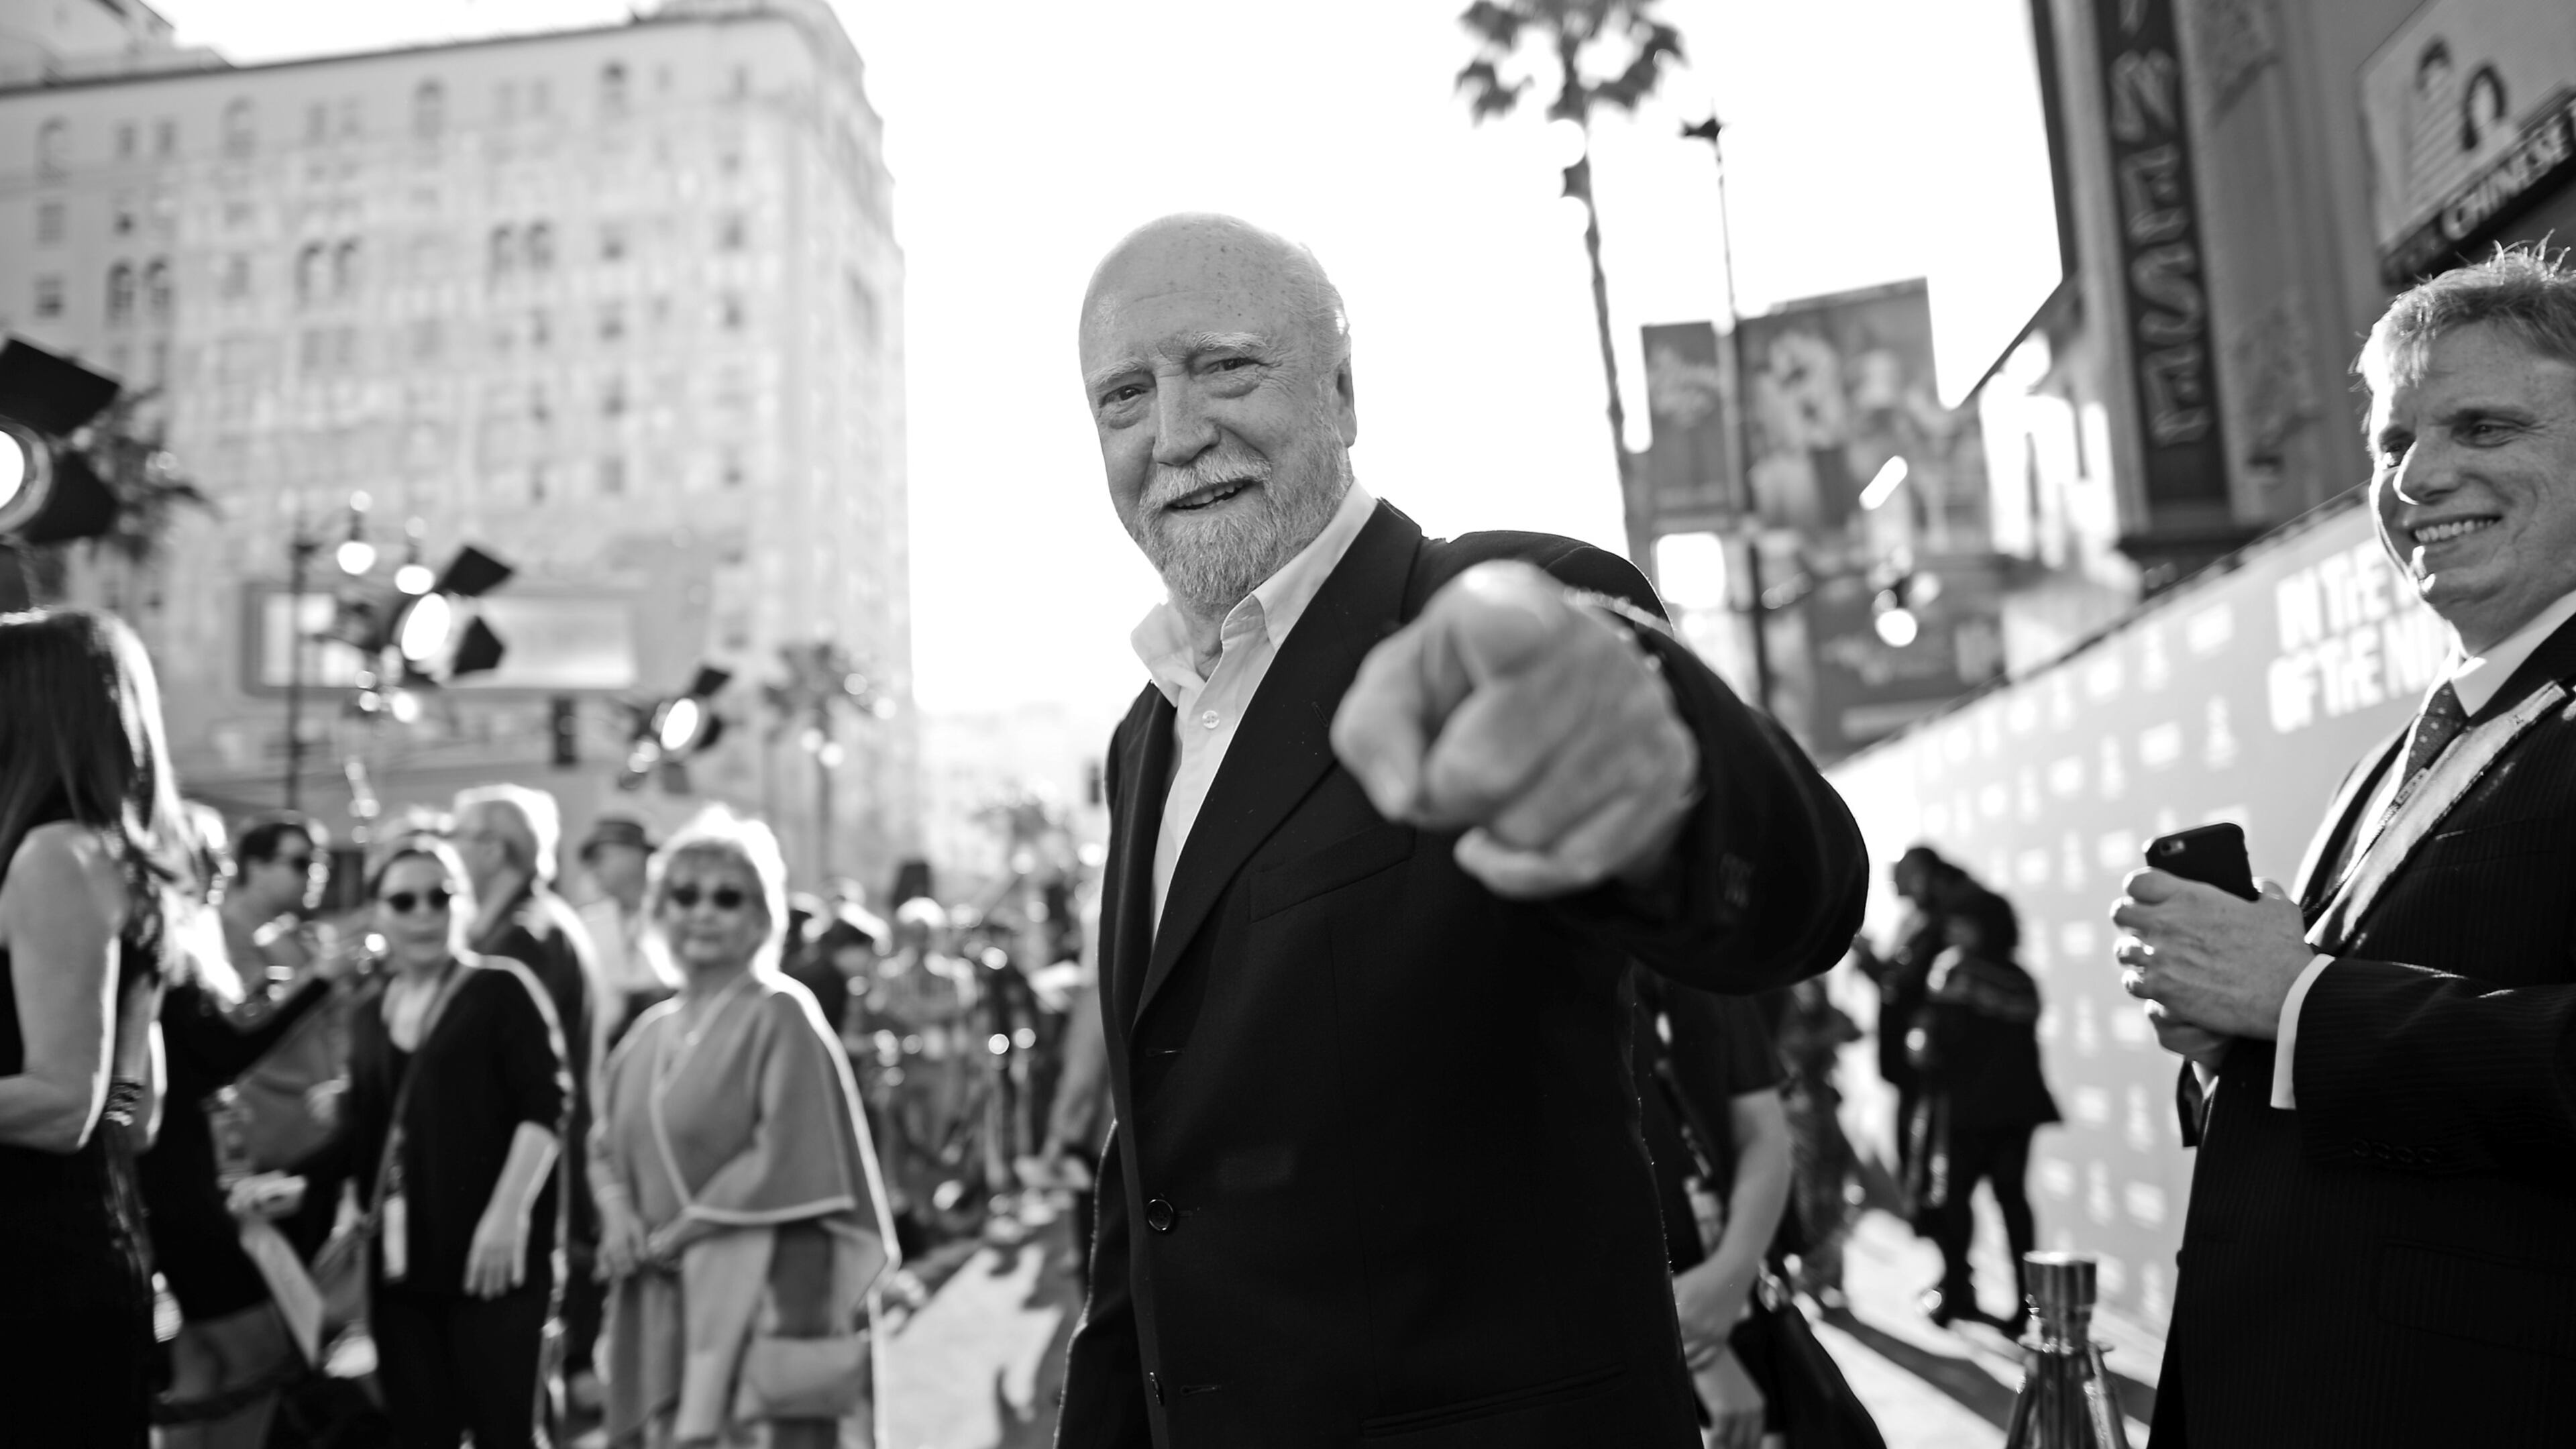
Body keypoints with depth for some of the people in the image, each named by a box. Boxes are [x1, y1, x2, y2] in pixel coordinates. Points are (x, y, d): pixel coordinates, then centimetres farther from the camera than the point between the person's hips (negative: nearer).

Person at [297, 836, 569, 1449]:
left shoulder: (503, 988, -4)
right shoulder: (370, 1018, 15)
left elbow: (549, 1103, -11)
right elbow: (362, 1135, 21)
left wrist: (507, 1213, -18)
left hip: (491, 1252, -6)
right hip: (400, 1259, 6)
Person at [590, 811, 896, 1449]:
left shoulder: (780, 1017, -7)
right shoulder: (649, 1032, 12)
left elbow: (789, 1161, -13)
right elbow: (607, 1145, 18)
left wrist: (682, 1230, -11)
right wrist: (619, 1215, -2)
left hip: (751, 1291, -6)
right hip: (659, 1301, 6)